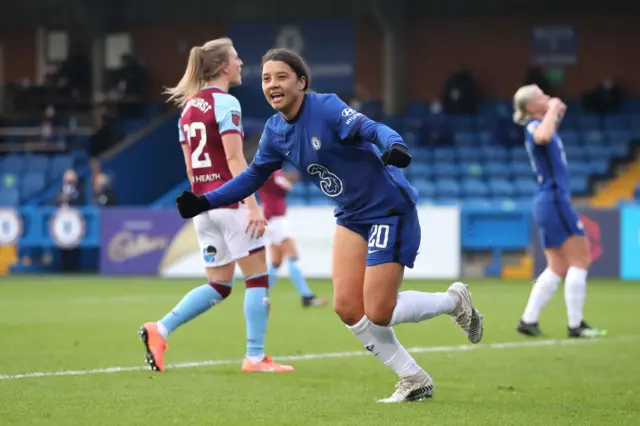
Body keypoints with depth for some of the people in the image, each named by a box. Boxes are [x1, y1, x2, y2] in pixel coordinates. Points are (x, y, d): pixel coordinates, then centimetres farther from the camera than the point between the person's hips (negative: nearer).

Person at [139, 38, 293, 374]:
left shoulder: (188, 107, 14)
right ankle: (255, 357, 0)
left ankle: (159, 330, -1)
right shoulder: (225, 103, -10)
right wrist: (253, 205, -19)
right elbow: (234, 159, -17)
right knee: (257, 277, 2)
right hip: (230, 201, -8)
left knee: (218, 285, 13)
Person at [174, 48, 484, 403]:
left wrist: (394, 146, -57)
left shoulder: (326, 108, -21)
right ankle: (414, 381, 13)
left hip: (389, 210, -8)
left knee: (378, 314, -11)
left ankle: (455, 300, 16)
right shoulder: (275, 132, 1)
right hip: (351, 217, 8)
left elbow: (371, 128, -35)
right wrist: (205, 202, 4)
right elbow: (253, 176, 14)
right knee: (347, 308, -2)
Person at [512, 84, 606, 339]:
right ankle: (575, 325, -5)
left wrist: (557, 114, 25)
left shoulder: (539, 126, 15)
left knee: (557, 268, 12)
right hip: (555, 200, -10)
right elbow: (543, 137, -39)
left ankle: (528, 320, 9)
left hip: (547, 203, 10)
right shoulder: (534, 126, -13)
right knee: (580, 261, -6)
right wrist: (552, 110, -24)